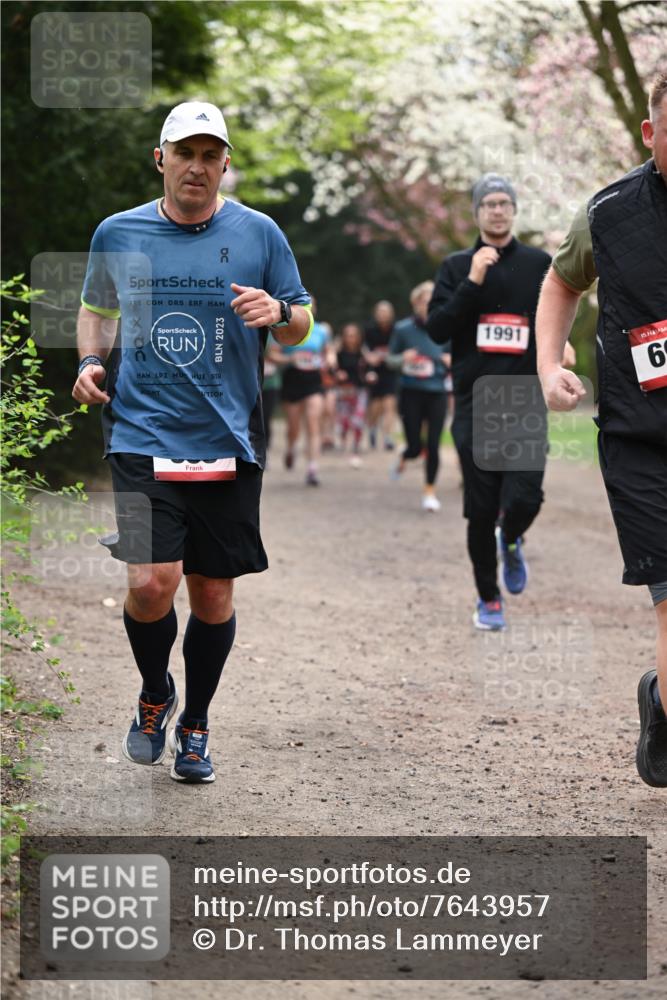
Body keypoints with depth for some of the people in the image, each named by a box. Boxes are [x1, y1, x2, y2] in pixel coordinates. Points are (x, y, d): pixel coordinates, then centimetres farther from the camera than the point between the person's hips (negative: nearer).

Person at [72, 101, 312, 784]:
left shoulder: (258, 234, 4)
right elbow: (96, 308, 22)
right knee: (151, 582, -15)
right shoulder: (117, 233, 6)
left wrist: (279, 312, -12)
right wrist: (91, 360, 3)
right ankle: (155, 694, 15)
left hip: (228, 444, 1)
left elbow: (303, 325, 10)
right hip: (142, 438, -1)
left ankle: (195, 725, 27)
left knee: (213, 592, 6)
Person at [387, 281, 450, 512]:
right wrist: (403, 358, -16)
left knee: (433, 445, -4)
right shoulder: (403, 329, -4)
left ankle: (430, 492, 12)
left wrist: (451, 361, -13)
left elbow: (454, 358, 11)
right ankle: (402, 459, 37)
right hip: (411, 392, -1)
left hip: (437, 393, 1)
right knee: (415, 446, -1)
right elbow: (390, 359, 6)